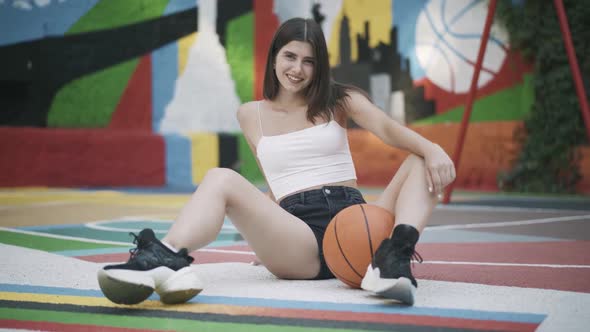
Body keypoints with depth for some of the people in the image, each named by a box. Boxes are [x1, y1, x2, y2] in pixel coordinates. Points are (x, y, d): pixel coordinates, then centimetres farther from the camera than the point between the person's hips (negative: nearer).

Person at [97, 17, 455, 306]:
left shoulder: (337, 100, 12)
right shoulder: (252, 115, 16)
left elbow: (388, 128, -7)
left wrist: (431, 148, -26)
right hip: (298, 236, 0)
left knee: (424, 162, -19)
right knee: (222, 179, -24)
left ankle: (395, 257, -45)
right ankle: (167, 261, -54)